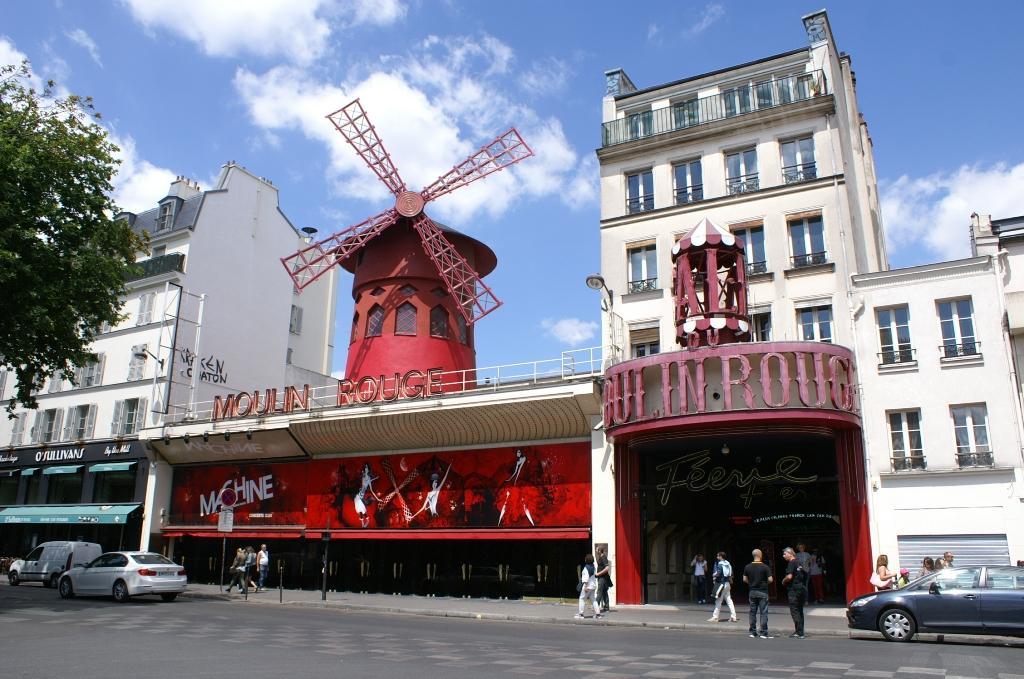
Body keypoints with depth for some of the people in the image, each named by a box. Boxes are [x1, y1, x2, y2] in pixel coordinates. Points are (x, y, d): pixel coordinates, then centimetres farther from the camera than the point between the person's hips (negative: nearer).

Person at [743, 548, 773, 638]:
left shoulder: (748, 567, 1)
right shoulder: (765, 567, -11)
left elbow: (744, 579, 4)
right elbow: (770, 580, -13)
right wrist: (766, 583, 7)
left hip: (752, 591, 4)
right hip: (762, 592, -4)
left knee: (753, 612, 10)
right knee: (763, 612, 1)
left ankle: (753, 632, 13)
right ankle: (764, 633, 0)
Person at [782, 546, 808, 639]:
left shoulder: (791, 563, -13)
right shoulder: (799, 562, 14)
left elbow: (789, 576, -21)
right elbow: (805, 572, 22)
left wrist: (783, 581, -3)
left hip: (794, 589, -9)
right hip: (802, 588, 9)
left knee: (794, 610, -6)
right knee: (800, 610, 13)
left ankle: (799, 633, -10)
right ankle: (799, 631, 17)